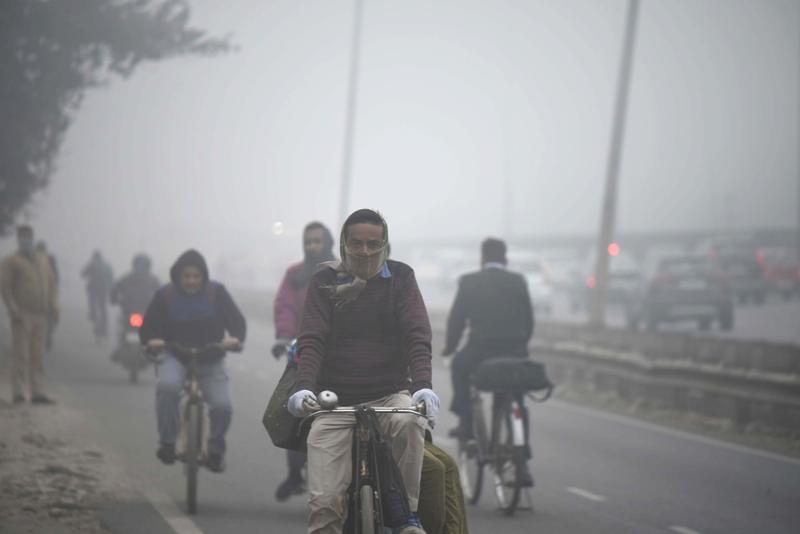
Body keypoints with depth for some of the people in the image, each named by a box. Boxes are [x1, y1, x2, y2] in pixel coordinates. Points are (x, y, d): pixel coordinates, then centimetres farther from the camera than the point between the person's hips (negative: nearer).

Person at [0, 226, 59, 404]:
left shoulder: (43, 261, 18)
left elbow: (51, 283, 19)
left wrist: (54, 305, 5)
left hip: (40, 316, 6)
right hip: (22, 315, -6)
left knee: (37, 355, 6)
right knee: (20, 354, -9)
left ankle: (37, 393, 7)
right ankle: (18, 393, -7)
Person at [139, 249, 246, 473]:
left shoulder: (216, 293, -7)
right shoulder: (165, 295, -6)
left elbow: (237, 321, -6)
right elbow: (148, 327, -2)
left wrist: (236, 338, -28)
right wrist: (151, 341, -25)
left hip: (211, 361, 1)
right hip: (176, 359, -1)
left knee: (222, 405, -20)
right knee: (167, 386, -34)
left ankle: (216, 450, 8)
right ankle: (167, 442, -17)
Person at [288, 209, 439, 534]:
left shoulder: (399, 278, 2)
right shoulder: (326, 281, 3)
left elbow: (417, 335, -9)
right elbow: (311, 339, -7)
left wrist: (422, 384, -26)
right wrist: (304, 386, -26)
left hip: (389, 394, 0)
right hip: (336, 400, 0)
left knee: (410, 422, -35)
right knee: (325, 501, -12)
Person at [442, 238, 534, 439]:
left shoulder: (469, 282, 0)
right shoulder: (519, 281, 6)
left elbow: (456, 319, 3)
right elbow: (529, 321, 10)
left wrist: (449, 347, 18)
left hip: (479, 352, -2)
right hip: (515, 353, 2)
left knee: (459, 366, 30)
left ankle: (466, 423, 23)